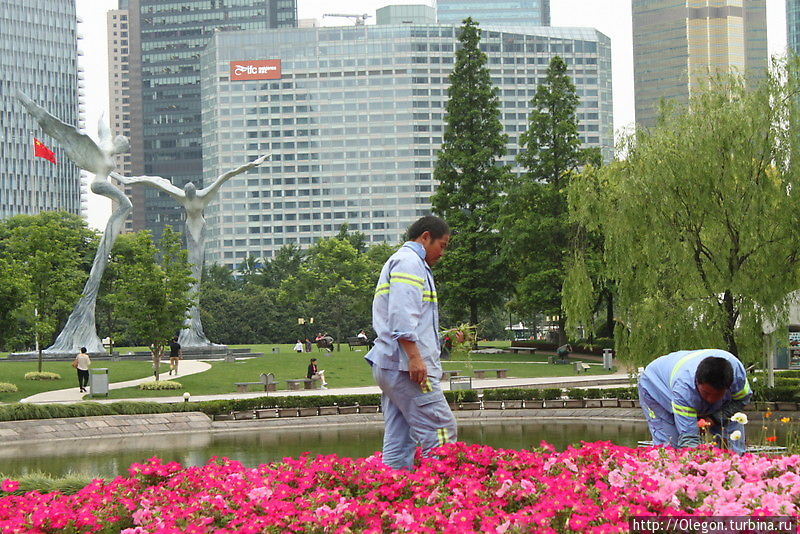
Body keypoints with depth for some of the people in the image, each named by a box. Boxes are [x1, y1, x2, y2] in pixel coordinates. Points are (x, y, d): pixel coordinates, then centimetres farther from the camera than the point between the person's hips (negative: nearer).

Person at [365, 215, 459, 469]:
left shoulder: (396, 262, 28)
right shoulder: (409, 262, -5)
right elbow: (402, 315, -17)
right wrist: (414, 356, -23)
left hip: (388, 366, 11)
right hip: (405, 363, -11)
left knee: (399, 441, 6)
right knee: (441, 430, -13)